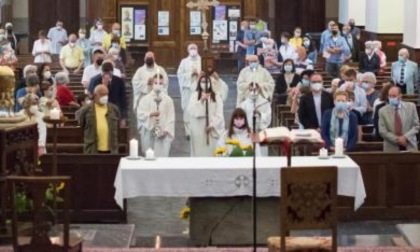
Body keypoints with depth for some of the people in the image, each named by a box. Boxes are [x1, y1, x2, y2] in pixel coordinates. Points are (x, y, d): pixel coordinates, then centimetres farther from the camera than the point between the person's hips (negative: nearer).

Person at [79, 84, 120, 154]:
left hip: (111, 151, 2)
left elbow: (118, 129, 18)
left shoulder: (114, 109, 9)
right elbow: (81, 128, 13)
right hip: (92, 151, -2)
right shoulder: (86, 110, 2)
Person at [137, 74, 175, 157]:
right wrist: (150, 114, -18)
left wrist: (166, 130, -9)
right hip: (149, 133, 1)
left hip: (163, 133, -1)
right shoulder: (145, 99, 2)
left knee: (162, 156, -4)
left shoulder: (168, 100, 1)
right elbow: (140, 113, -3)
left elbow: (171, 118, 0)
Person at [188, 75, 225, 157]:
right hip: (198, 129, 0)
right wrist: (201, 100, -18)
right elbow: (191, 111, -9)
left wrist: (212, 124, -12)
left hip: (213, 129, 0)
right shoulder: (195, 96, 3)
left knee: (211, 151, -1)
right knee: (199, 152, 0)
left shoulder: (216, 97, 4)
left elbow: (219, 114, -1)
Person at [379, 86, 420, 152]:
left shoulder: (411, 106, 4)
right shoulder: (383, 111, 0)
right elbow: (382, 131, -3)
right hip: (392, 149, -1)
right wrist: (397, 139, -14)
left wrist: (406, 137, -13)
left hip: (409, 146, 1)